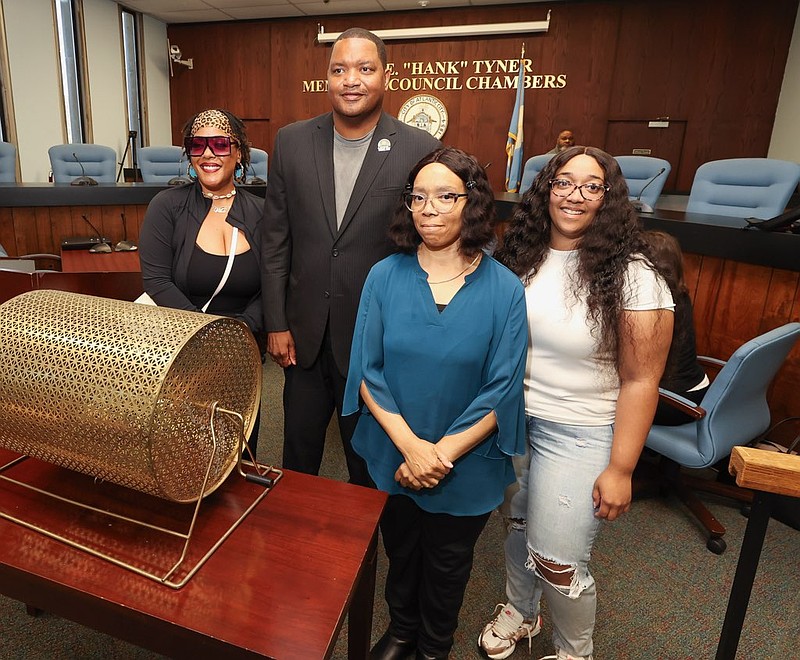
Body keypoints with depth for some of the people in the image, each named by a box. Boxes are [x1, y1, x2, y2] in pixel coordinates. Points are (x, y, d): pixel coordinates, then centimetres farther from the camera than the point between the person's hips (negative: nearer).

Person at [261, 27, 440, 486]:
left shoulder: (420, 150, -9)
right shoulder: (292, 142, 0)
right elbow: (276, 240, 2)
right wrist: (276, 324, 1)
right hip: (305, 335, 3)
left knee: (369, 465, 19)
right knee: (298, 454, 23)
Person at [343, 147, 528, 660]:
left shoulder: (504, 290, -13)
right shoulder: (385, 276, -9)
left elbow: (502, 390, -13)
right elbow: (367, 370, -9)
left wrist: (441, 454, -18)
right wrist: (410, 445, -19)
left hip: (467, 465, -1)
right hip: (393, 456, 2)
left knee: (447, 565, 22)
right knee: (400, 550, 25)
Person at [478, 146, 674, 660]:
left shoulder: (632, 277, -16)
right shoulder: (521, 255, -1)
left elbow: (639, 381, -15)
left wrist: (620, 470, -14)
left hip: (578, 435, -4)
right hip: (510, 419, 5)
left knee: (558, 562, 4)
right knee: (517, 525, 22)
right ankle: (519, 612, 51)